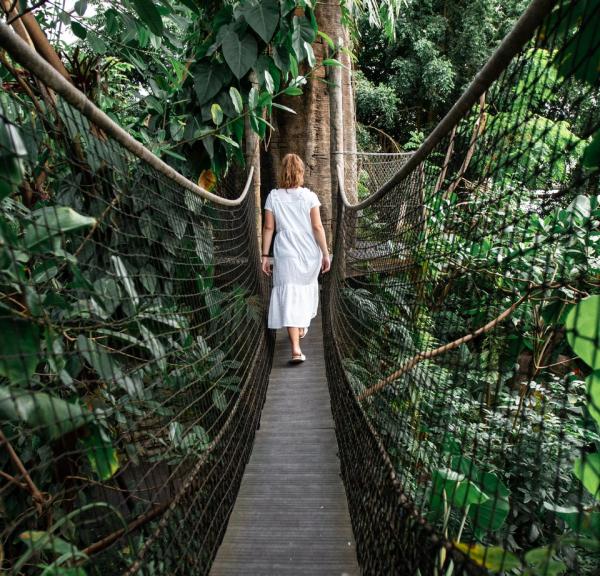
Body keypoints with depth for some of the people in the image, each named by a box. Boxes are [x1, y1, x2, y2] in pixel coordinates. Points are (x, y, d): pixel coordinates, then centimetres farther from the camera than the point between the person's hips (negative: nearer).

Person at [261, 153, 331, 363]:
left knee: (289, 298, -3)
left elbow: (268, 228, -2)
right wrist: (325, 254, -1)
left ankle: (296, 348, -12)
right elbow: (317, 227, -7)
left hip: (285, 253, -1)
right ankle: (302, 327, 44)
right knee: (306, 289, 24)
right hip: (310, 252, 1)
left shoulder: (273, 197, -2)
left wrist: (265, 255, 3)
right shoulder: (309, 196, -4)